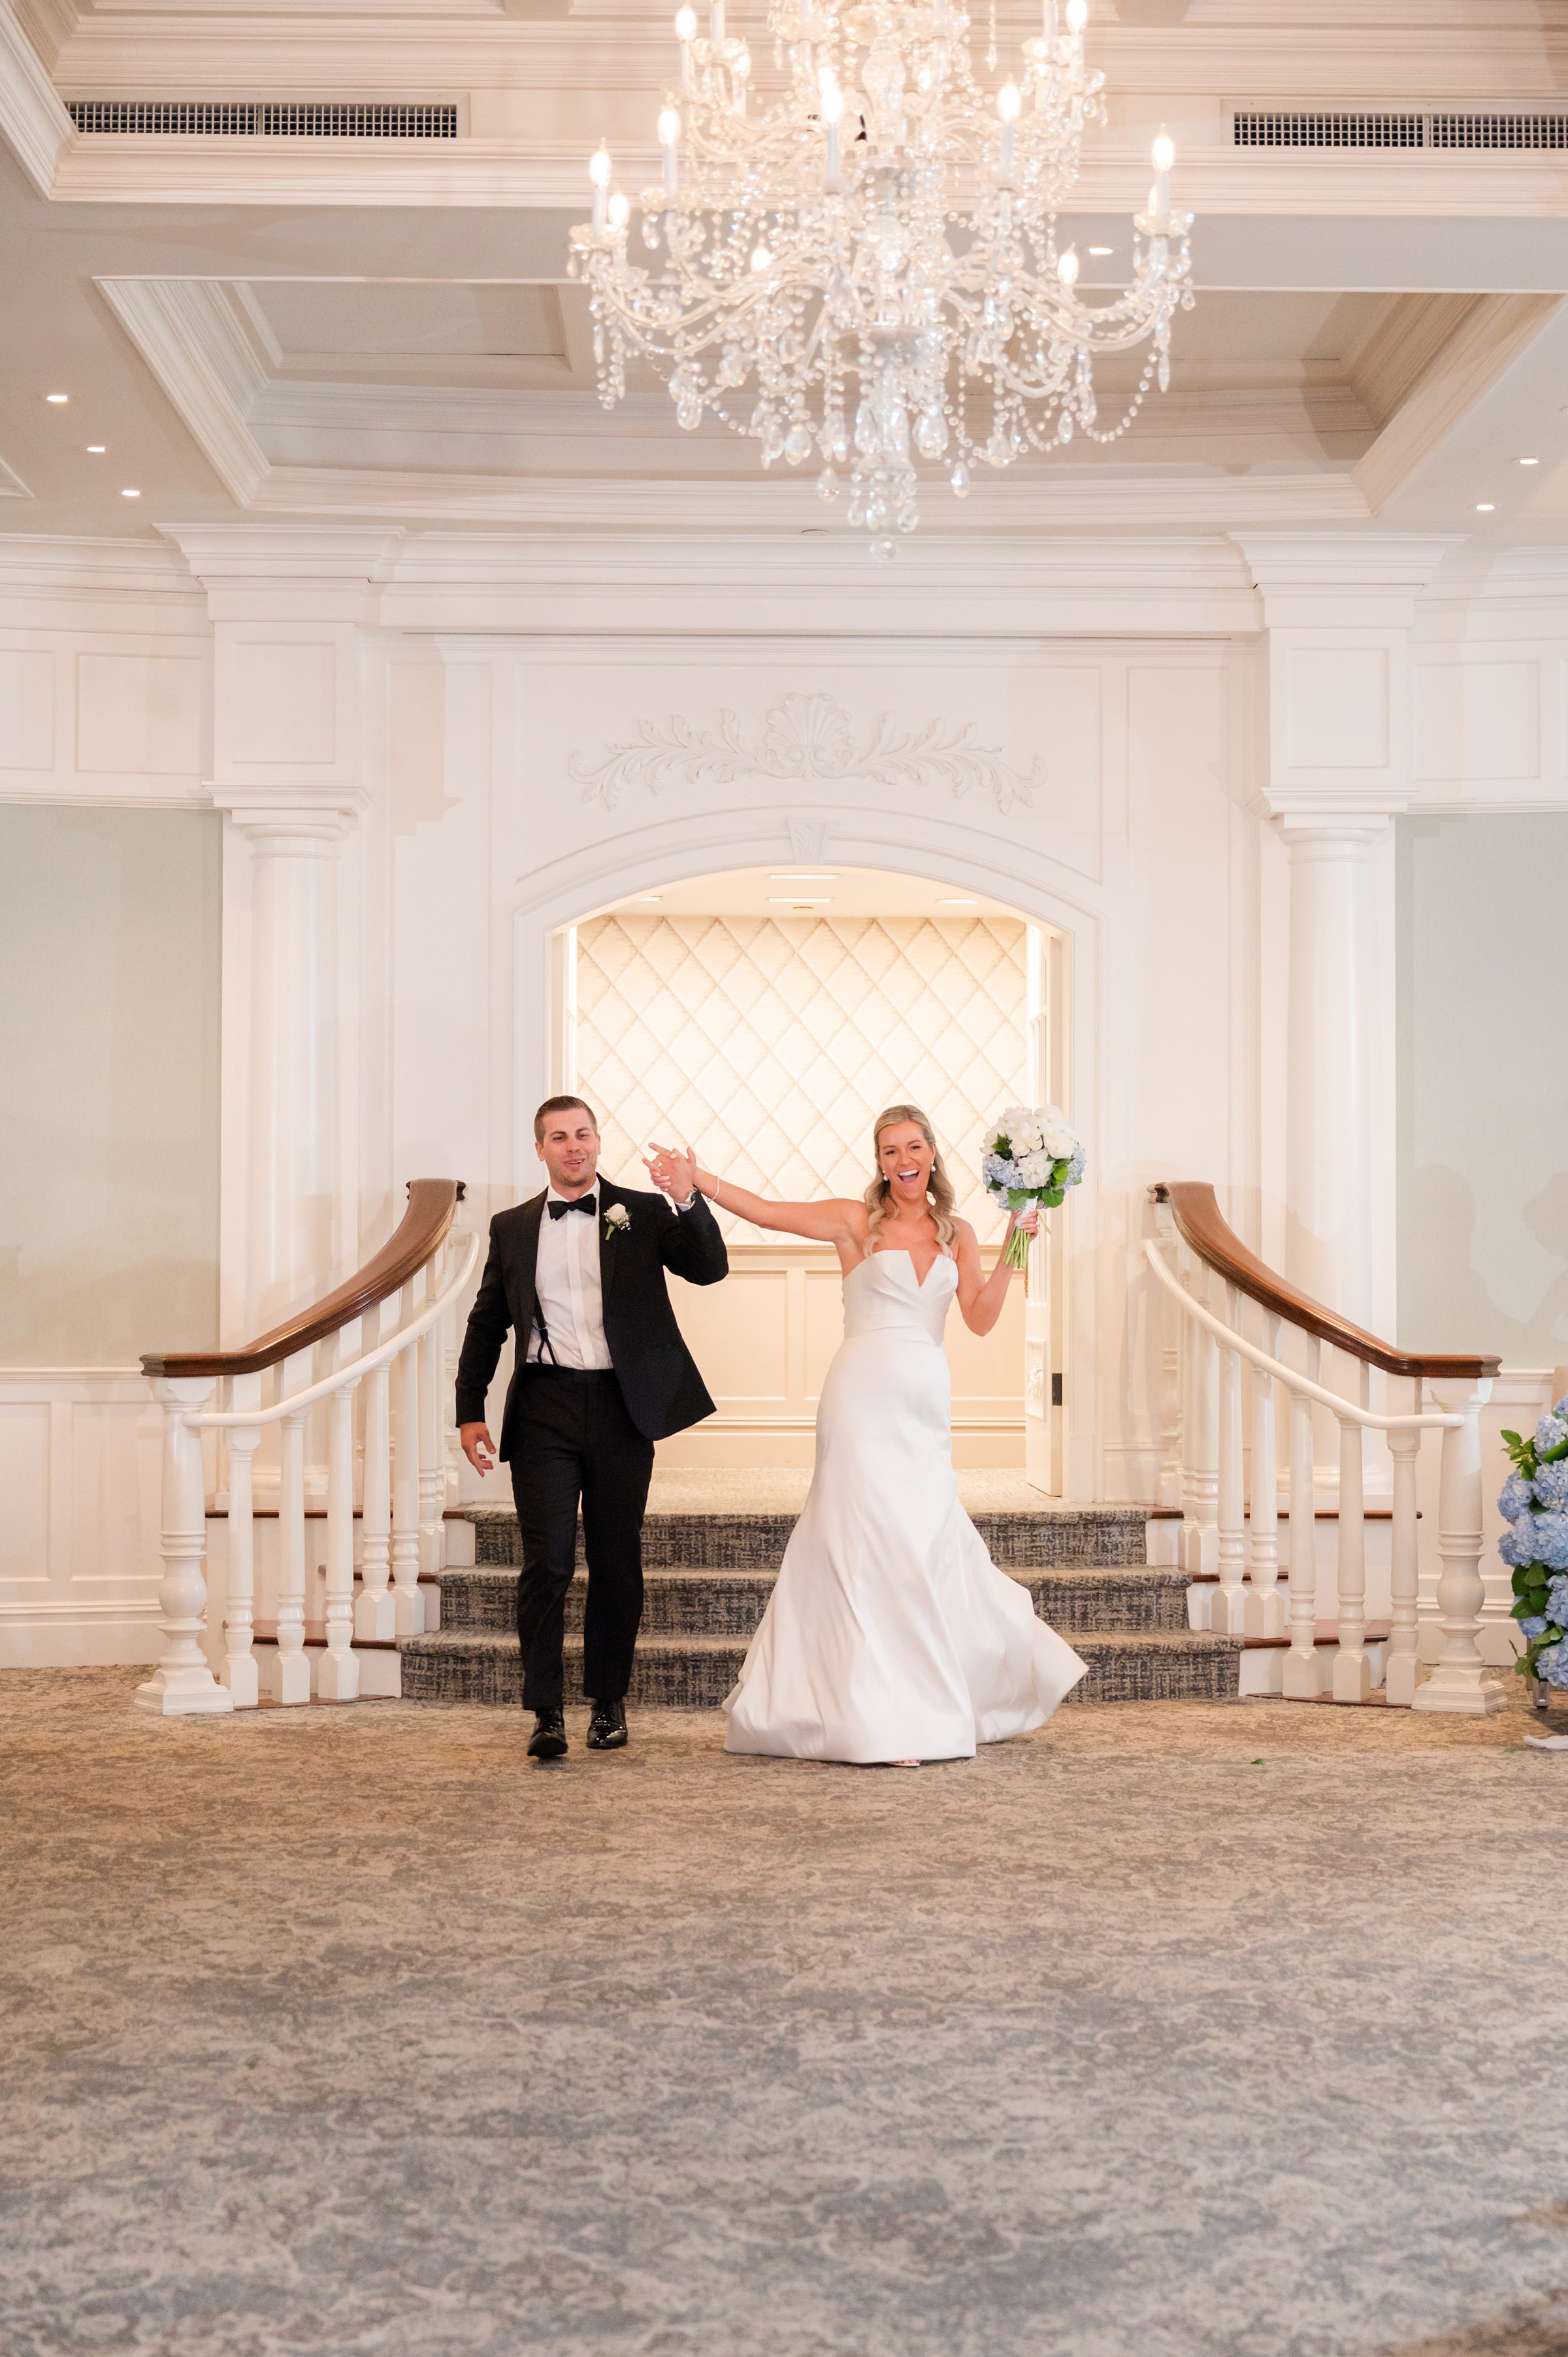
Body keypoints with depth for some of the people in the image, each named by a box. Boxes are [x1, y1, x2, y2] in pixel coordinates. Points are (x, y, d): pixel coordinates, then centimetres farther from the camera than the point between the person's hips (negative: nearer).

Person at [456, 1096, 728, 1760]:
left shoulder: (642, 1213, 6)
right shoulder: (512, 1228, 11)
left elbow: (710, 1269, -6)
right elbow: (486, 1323, 15)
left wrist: (689, 1198, -20)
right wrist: (470, 1411, 9)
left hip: (622, 1407, 0)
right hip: (544, 1410, 0)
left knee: (617, 1563, 8)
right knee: (547, 1562, -6)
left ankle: (608, 1702, 21)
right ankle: (546, 1712, -1)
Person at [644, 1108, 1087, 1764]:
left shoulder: (956, 1234, 12)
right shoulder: (858, 1222, 0)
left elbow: (981, 1319, 3)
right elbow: (767, 1212, -8)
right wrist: (696, 1181, -21)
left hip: (926, 1405, 4)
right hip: (865, 1396, -4)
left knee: (923, 1543, 8)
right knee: (871, 1542, -5)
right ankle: (879, 1718, -1)